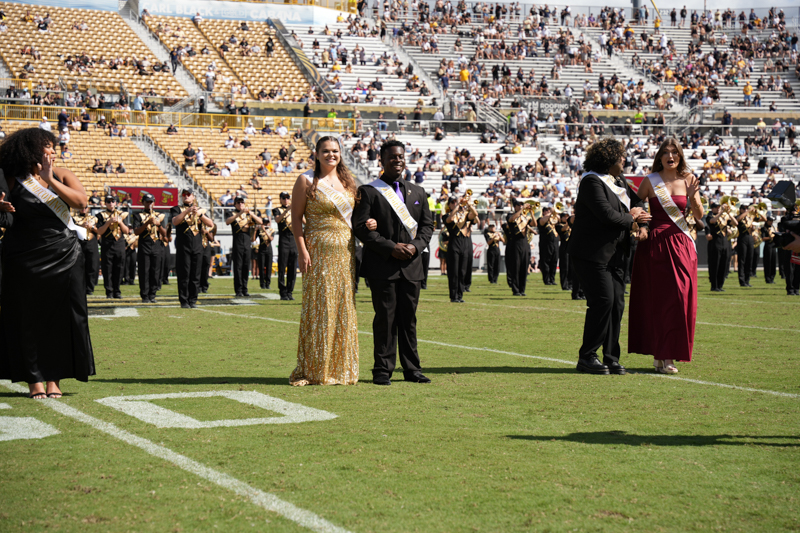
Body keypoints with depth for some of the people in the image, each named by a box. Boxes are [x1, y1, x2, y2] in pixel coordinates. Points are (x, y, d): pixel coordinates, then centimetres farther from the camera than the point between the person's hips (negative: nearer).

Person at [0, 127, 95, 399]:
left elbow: (81, 202, -13)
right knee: (29, 318, 1)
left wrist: (50, 181, -18)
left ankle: (54, 378, 9)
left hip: (63, 258, 1)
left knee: (60, 317, 1)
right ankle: (34, 379, 8)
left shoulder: (61, 176, 2)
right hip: (26, 261, -1)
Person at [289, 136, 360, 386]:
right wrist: (302, 251, -14)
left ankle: (342, 367, 14)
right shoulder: (306, 181, -2)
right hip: (319, 252, -5)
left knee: (344, 308, 6)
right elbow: (296, 218, -5)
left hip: (345, 252, 5)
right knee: (319, 308, -4)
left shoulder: (347, 181, 14)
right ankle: (314, 370, 2)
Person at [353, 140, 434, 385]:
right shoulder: (368, 191, 0)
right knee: (385, 318, -2)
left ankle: (412, 368, 14)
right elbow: (361, 227, -7)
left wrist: (416, 246, -4)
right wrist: (391, 247, -14)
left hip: (411, 265, 4)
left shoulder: (417, 192, 16)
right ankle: (382, 370, 4)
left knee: (409, 318, 8)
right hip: (382, 266, -4)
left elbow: (427, 225, 16)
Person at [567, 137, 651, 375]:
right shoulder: (592, 181, -13)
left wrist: (638, 211, 2)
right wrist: (631, 218, -6)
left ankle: (611, 358, 9)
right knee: (603, 301, -12)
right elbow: (607, 215, -23)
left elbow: (636, 200, 26)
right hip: (592, 254, -8)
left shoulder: (618, 180, 15)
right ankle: (587, 357, -2)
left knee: (617, 303, 3)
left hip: (614, 254, 9)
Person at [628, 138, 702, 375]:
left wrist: (693, 197, -14)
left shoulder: (688, 179, 5)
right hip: (655, 244, -2)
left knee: (680, 296, -1)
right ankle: (660, 355, 2)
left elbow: (699, 216, 3)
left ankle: (668, 354, 8)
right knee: (657, 299, -2)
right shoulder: (650, 181, 0)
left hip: (681, 245, 2)